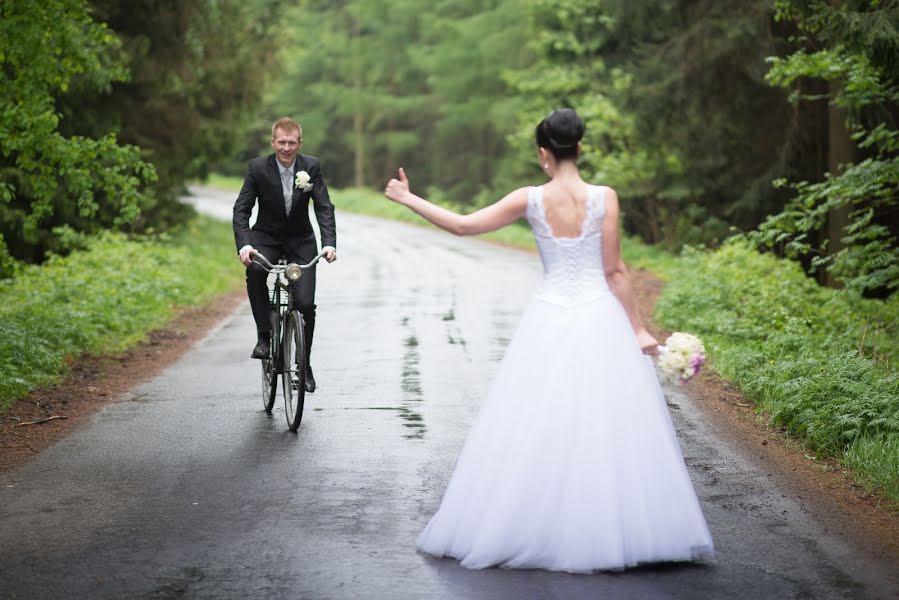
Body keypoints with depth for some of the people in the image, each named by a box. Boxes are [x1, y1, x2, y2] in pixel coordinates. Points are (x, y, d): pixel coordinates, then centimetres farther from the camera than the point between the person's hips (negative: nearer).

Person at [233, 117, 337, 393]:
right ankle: (264, 336, -21)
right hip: (266, 237, -1)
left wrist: (329, 243, -29)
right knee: (255, 269, -35)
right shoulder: (258, 168, -13)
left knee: (306, 303, -11)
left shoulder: (311, 167, -10)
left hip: (301, 240, 1)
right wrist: (244, 245, -32)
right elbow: (241, 209, -15)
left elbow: (324, 208, -13)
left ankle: (304, 365, 8)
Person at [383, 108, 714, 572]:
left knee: (536, 431, 9)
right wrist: (638, 329, 0)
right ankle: (617, 533, 8)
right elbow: (614, 271, -7)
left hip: (549, 321, 1)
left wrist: (408, 199, 9)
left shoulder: (530, 199, -4)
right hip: (601, 319, -1)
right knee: (607, 431, 5)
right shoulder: (604, 197, -7)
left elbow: (463, 225, -2)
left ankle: (531, 531, 15)